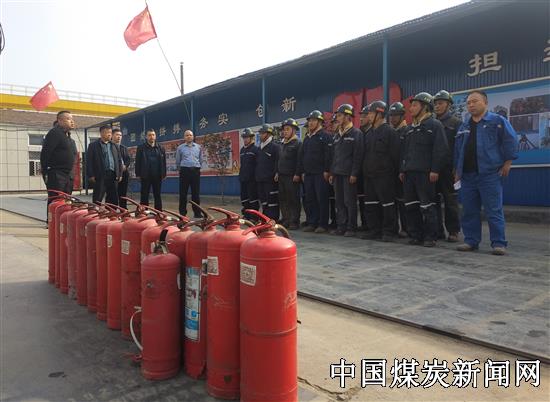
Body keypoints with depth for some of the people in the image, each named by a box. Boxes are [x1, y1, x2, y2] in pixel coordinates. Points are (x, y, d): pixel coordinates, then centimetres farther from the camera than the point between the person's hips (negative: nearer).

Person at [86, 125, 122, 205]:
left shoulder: (114, 146, 16)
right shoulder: (93, 146, 3)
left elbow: (119, 161, 17)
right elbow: (89, 161, -2)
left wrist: (119, 174, 7)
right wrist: (91, 175, -9)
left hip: (113, 176, 5)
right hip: (100, 176, -4)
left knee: (113, 199, 6)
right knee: (97, 199, -2)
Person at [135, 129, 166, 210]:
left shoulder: (160, 148, 10)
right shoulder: (141, 148, 3)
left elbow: (163, 162, 8)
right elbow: (138, 161, -1)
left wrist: (164, 174, 2)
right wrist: (138, 174, -7)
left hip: (157, 176, 2)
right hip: (146, 176, -2)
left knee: (157, 195, 9)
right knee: (144, 196, 4)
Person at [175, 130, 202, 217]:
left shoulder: (198, 147, 11)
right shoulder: (180, 148, 6)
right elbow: (178, 162, 14)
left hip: (196, 171, 1)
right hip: (184, 171, -1)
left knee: (196, 193, 3)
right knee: (183, 193, 0)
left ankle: (197, 213, 9)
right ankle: (182, 213, 6)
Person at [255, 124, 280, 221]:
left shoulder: (275, 146, -6)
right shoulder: (260, 147, 19)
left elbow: (278, 162, -14)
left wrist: (275, 175, -20)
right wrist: (257, 175, 20)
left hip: (270, 180, -8)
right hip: (260, 179, 9)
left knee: (272, 200, -7)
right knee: (263, 200, 13)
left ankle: (273, 219, -2)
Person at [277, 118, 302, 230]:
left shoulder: (298, 143, -6)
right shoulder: (283, 144, 19)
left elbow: (300, 160, -13)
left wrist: (297, 174, -18)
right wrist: (277, 172, 17)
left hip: (292, 177, -8)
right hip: (282, 176, 8)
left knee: (293, 200, -4)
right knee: (283, 200, 10)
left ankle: (294, 222, 1)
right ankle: (285, 220, 18)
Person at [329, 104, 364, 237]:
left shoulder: (356, 133, -4)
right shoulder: (337, 135, 18)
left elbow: (358, 156, -10)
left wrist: (354, 173, -15)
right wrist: (332, 172, 14)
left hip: (349, 174, -7)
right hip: (338, 174, 7)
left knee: (350, 202, -3)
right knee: (339, 202, 7)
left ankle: (351, 228, 4)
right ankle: (341, 227, 14)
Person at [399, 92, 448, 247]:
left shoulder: (434, 125, -2)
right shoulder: (411, 128, 21)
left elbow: (441, 149, -10)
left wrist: (435, 170, -16)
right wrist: (402, 170, 17)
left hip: (425, 173, -7)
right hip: (409, 172, 8)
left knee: (427, 206, -5)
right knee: (411, 206, 7)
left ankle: (430, 237, 3)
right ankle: (415, 235, 15)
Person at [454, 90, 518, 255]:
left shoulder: (498, 121, 0)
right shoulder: (464, 127, 16)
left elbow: (511, 141, -5)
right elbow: (458, 150, 20)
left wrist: (507, 163, -9)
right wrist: (457, 170, 17)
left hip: (489, 174, -6)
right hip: (467, 175, 6)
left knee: (494, 211, -4)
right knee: (469, 211, 8)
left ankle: (499, 243, 2)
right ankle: (471, 241, 16)